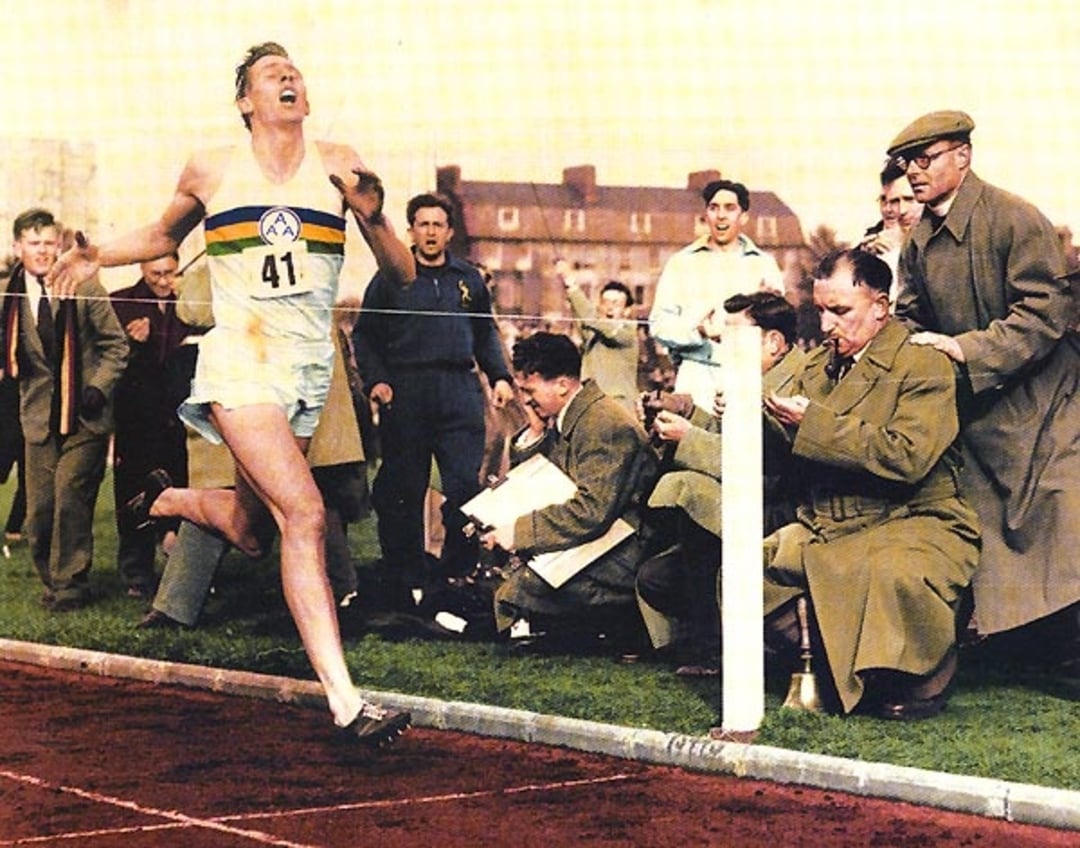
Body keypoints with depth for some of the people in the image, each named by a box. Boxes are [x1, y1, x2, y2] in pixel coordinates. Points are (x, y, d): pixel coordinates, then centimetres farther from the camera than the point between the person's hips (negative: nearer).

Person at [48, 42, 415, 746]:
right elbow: (163, 236, 23)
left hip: (310, 372, 4)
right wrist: (99, 255, 6)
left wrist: (372, 214, -16)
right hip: (240, 364, -4)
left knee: (248, 529, 15)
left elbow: (403, 275, 2)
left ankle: (168, 500, 50)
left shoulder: (337, 165, 3)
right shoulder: (211, 172, 3)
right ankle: (346, 702, -23)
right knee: (305, 515, -21)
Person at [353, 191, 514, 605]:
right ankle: (408, 579, 7)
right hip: (405, 395, -2)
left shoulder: (469, 279, 15)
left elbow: (486, 335, 22)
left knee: (465, 486, -5)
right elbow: (364, 335, 7)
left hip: (460, 393, 2)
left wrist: (499, 377, 9)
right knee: (403, 492, 1)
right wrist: (375, 380, -7)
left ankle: (459, 573, 4)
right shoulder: (390, 279, 7)